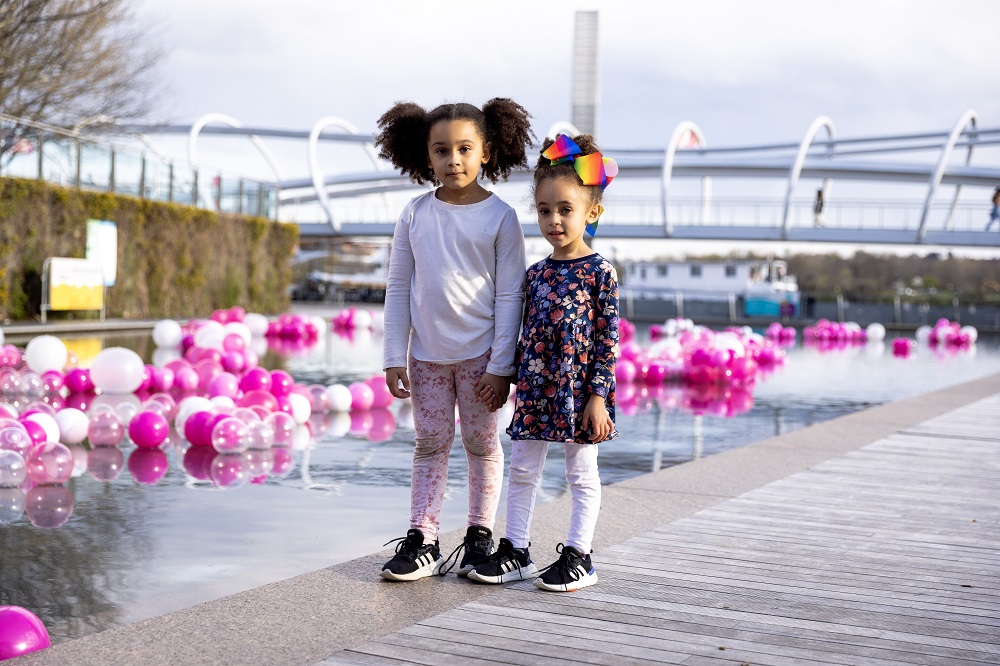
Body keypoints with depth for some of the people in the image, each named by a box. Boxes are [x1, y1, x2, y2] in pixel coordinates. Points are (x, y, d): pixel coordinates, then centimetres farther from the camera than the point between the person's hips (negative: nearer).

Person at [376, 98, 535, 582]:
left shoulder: (499, 216, -6)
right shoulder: (415, 214, 1)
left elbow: (509, 295, -6)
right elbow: (398, 288, 5)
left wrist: (501, 366, -10)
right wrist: (395, 357, 1)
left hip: (479, 354, -2)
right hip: (427, 354, 3)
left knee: (482, 443, 9)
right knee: (430, 444, 8)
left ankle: (480, 534, 22)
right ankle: (422, 541, 11)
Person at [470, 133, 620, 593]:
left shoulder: (600, 272, -8)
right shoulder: (535, 274, 6)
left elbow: (608, 339, -10)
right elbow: (526, 333, 12)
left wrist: (598, 397, -13)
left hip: (579, 389, -5)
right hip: (535, 387, 6)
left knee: (582, 475, 7)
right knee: (521, 470, 10)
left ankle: (578, 557, 16)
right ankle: (516, 553, 20)